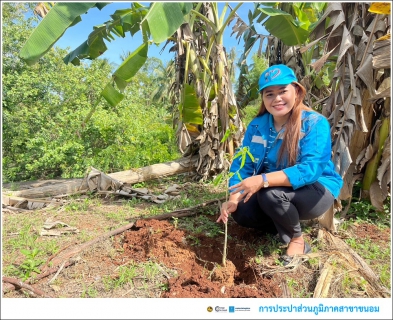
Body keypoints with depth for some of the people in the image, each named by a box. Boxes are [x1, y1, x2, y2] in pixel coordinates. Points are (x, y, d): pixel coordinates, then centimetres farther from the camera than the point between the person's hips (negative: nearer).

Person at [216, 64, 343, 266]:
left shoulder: (315, 123, -18)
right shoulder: (257, 125, -4)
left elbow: (311, 168, -31)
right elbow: (242, 163, -7)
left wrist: (263, 180, -41)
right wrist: (233, 198, -24)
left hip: (317, 191, -4)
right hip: (280, 193, 5)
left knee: (270, 194, -33)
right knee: (241, 212, -19)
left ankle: (297, 239, -3)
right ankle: (288, 225, 9)